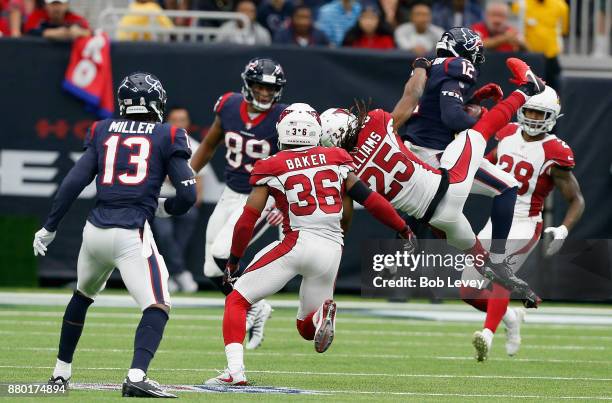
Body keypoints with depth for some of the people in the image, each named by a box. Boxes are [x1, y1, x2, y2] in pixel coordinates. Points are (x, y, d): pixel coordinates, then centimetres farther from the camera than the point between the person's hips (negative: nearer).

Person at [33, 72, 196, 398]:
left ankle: (61, 373, 36)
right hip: (132, 236, -5)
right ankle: (136, 377, -29)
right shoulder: (167, 138, 4)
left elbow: (74, 181, 5)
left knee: (83, 295, 28)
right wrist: (164, 209, 21)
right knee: (157, 307, -7)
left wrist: (49, 228, 10)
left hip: (95, 231, 5)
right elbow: (187, 195, -1)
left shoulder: (103, 132, 11)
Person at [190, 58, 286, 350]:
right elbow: (209, 146, 13)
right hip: (231, 195, 6)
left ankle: (251, 307, 1)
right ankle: (258, 309, 25)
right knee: (213, 271, 5)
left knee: (221, 254, -21)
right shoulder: (229, 107, -5)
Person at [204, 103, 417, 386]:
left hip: (298, 242, -4)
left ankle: (235, 370, -11)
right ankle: (322, 316, -16)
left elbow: (248, 218, 0)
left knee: (237, 301, 9)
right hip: (333, 248, 4)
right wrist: (403, 229, 23)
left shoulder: (272, 168, 2)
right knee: (307, 329, 22)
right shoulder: (336, 159, 11)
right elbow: (369, 199, 11)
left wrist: (234, 258, 12)